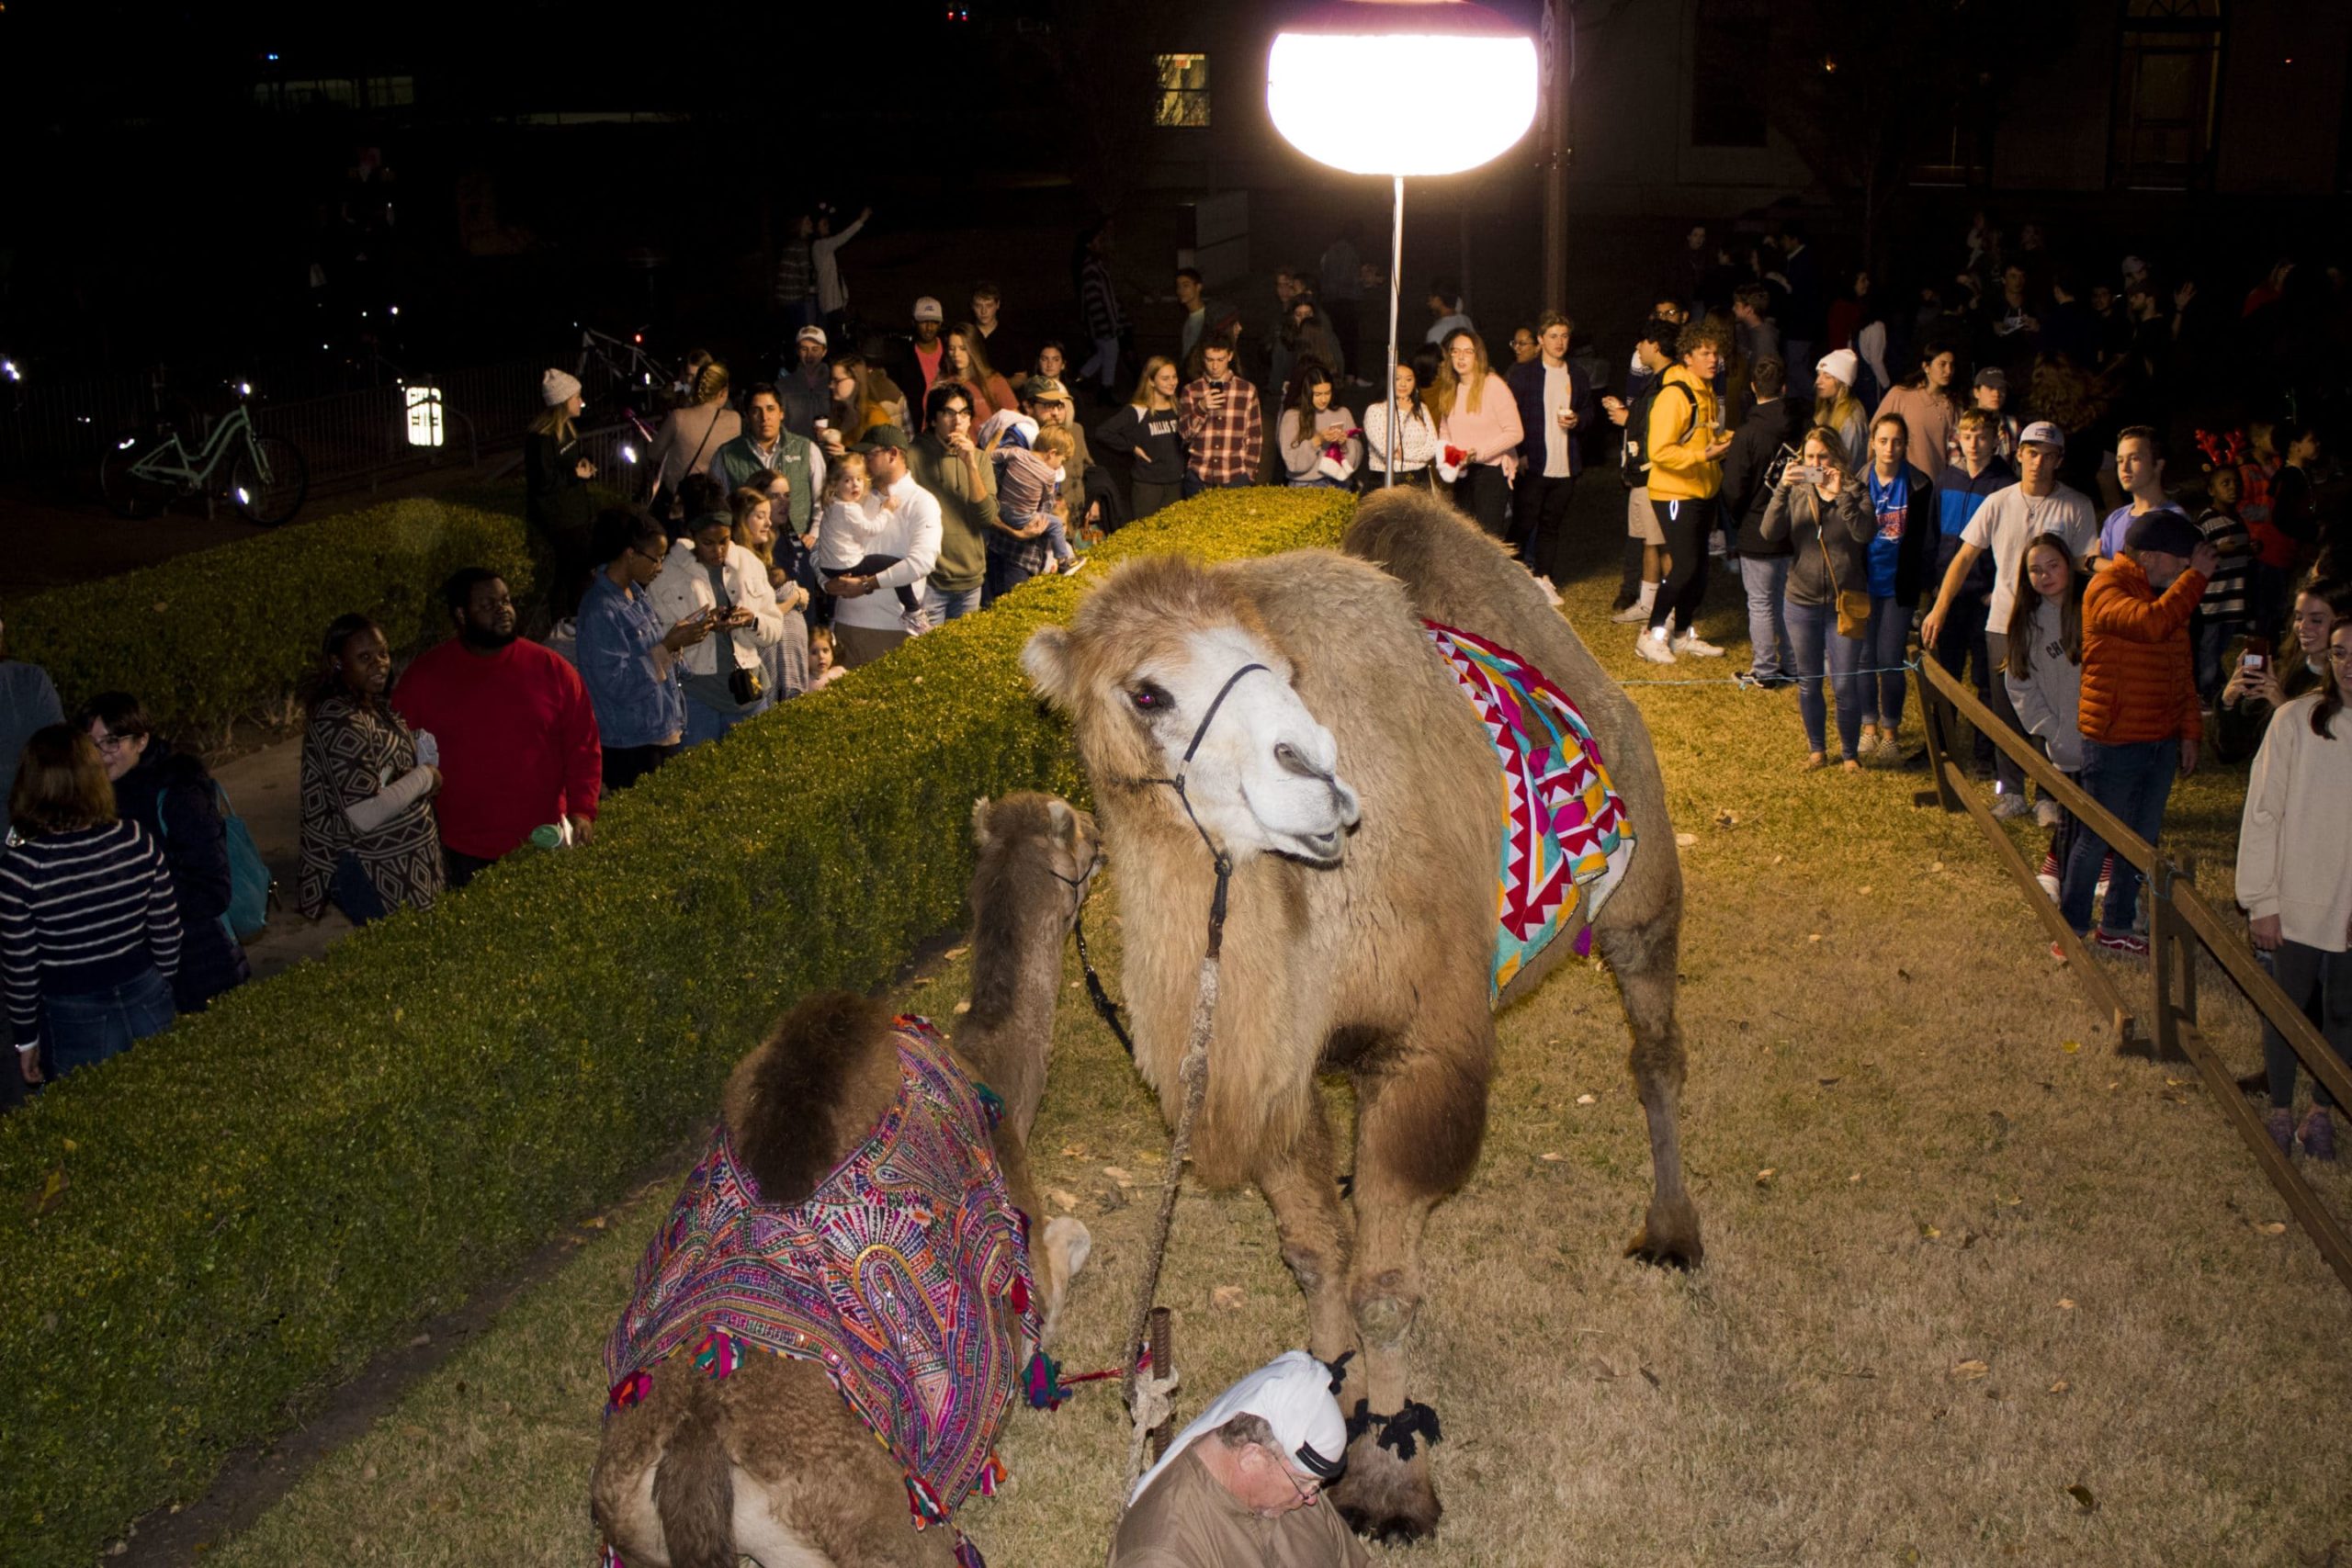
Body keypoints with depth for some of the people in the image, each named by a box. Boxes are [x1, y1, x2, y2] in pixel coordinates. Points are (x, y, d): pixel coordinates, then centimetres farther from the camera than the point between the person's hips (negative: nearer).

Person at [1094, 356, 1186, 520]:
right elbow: (1102, 432, -20)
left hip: (1175, 484, 6)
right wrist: (1133, 448, -15)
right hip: (1146, 486, -6)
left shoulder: (1177, 409, 8)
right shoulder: (1136, 411, -11)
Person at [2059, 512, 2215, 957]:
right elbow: (2151, 623, -34)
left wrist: (2190, 731, 15)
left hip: (2162, 740, 8)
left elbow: (2182, 667, 19)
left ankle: (2115, 927, 25)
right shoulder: (2107, 589, -14)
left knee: (2142, 840, 13)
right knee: (2097, 838, 1)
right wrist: (2196, 577, -24)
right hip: (2113, 742, -8)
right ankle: (2071, 928, 14)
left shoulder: (2168, 592, 12)